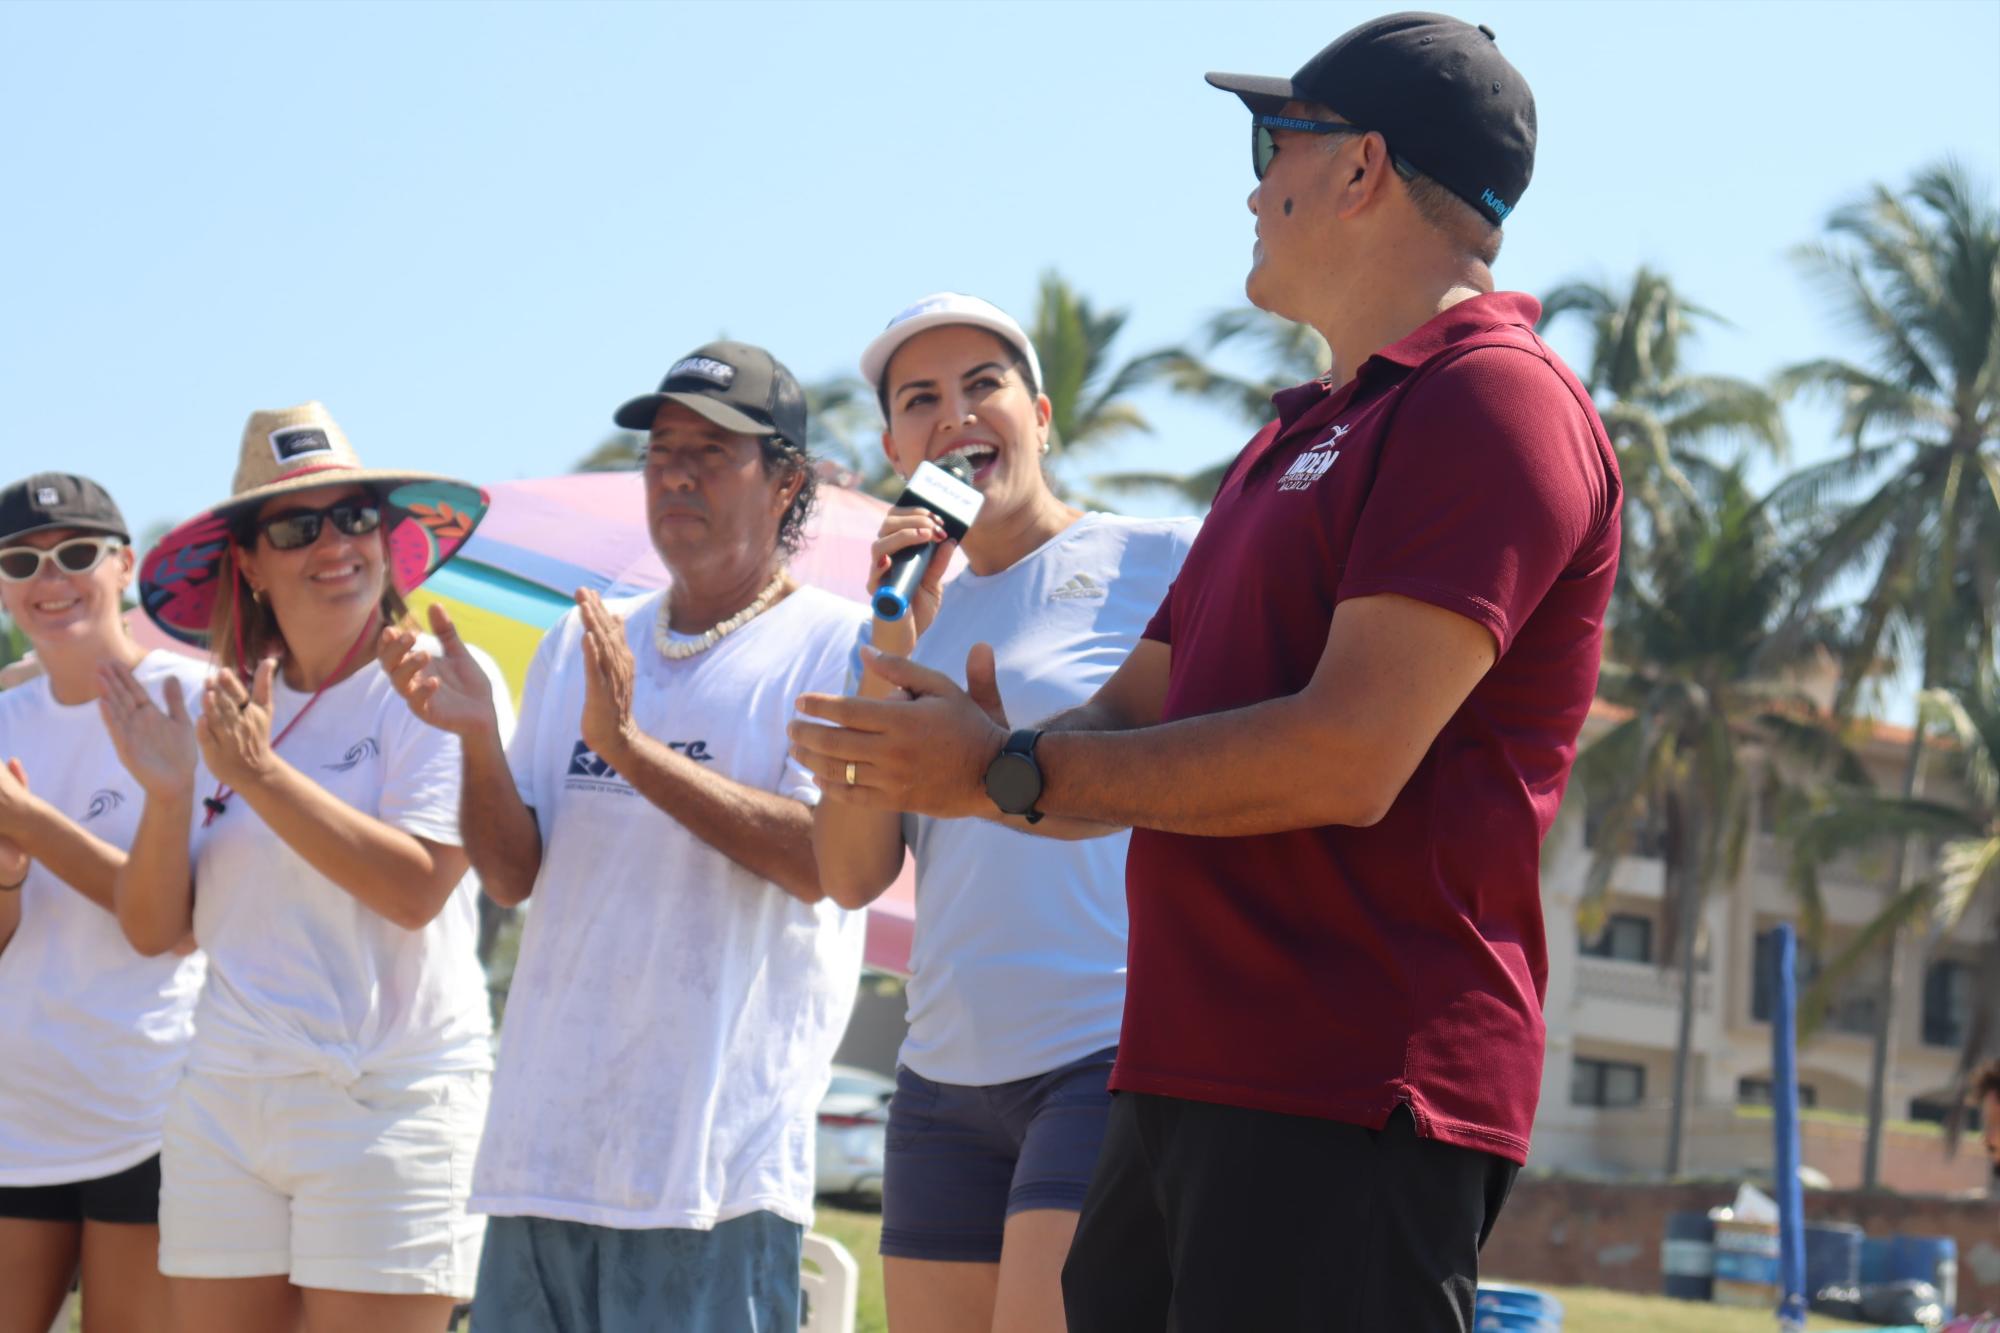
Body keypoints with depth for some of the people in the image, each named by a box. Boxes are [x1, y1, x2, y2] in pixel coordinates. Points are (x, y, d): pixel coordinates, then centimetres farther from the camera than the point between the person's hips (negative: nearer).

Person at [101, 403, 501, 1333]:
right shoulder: (224, 714, 12)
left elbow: (417, 889, -17)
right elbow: (153, 929, 10)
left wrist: (262, 776, -18)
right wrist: (168, 795, -7)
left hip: (385, 1106, -5)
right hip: (223, 1106, 6)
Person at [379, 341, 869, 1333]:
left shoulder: (836, 646, 0)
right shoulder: (579, 646, 17)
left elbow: (821, 858, -14)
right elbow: (513, 877, 12)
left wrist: (628, 745, -16)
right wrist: (477, 737, -7)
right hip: (545, 1136, 5)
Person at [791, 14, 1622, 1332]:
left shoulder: (1496, 399, -9)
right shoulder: (1303, 436, 26)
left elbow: (1346, 760, -19)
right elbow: (1136, 715, 24)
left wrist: (1013, 770, -11)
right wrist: (948, 752, 1)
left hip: (1350, 1108, -10)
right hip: (1190, 1079, 10)